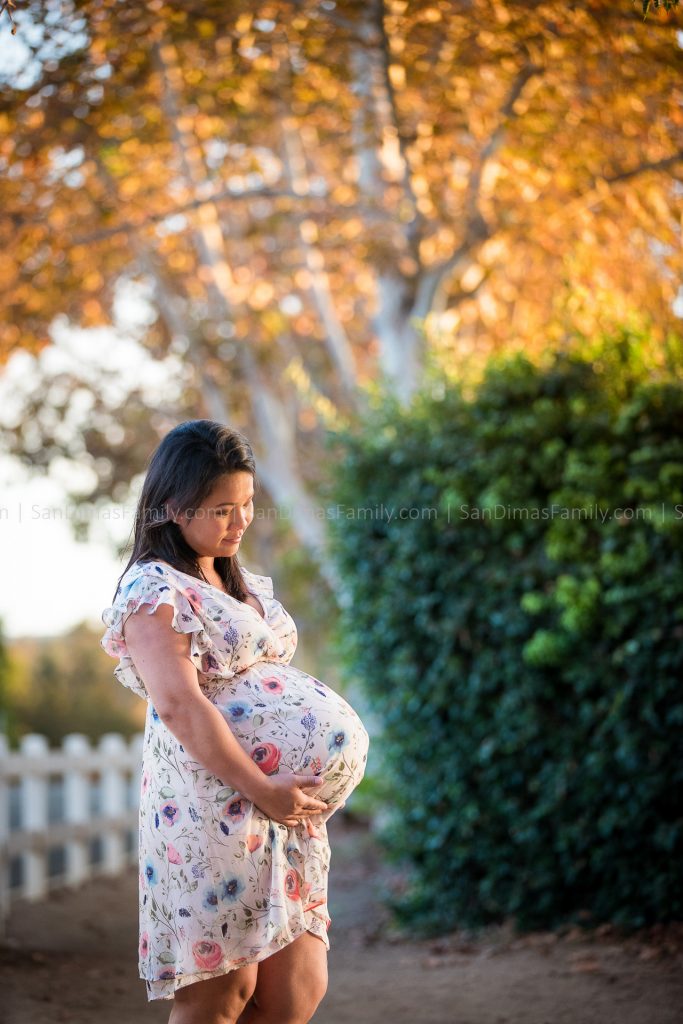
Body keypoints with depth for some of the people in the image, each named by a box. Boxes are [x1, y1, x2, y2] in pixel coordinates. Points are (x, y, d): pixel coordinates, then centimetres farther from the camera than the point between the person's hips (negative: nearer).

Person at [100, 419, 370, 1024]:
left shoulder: (244, 583, 21)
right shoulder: (154, 592, -7)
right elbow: (180, 706, -18)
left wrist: (306, 786, 12)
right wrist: (262, 788, -20)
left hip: (285, 809, 8)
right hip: (214, 812, -8)